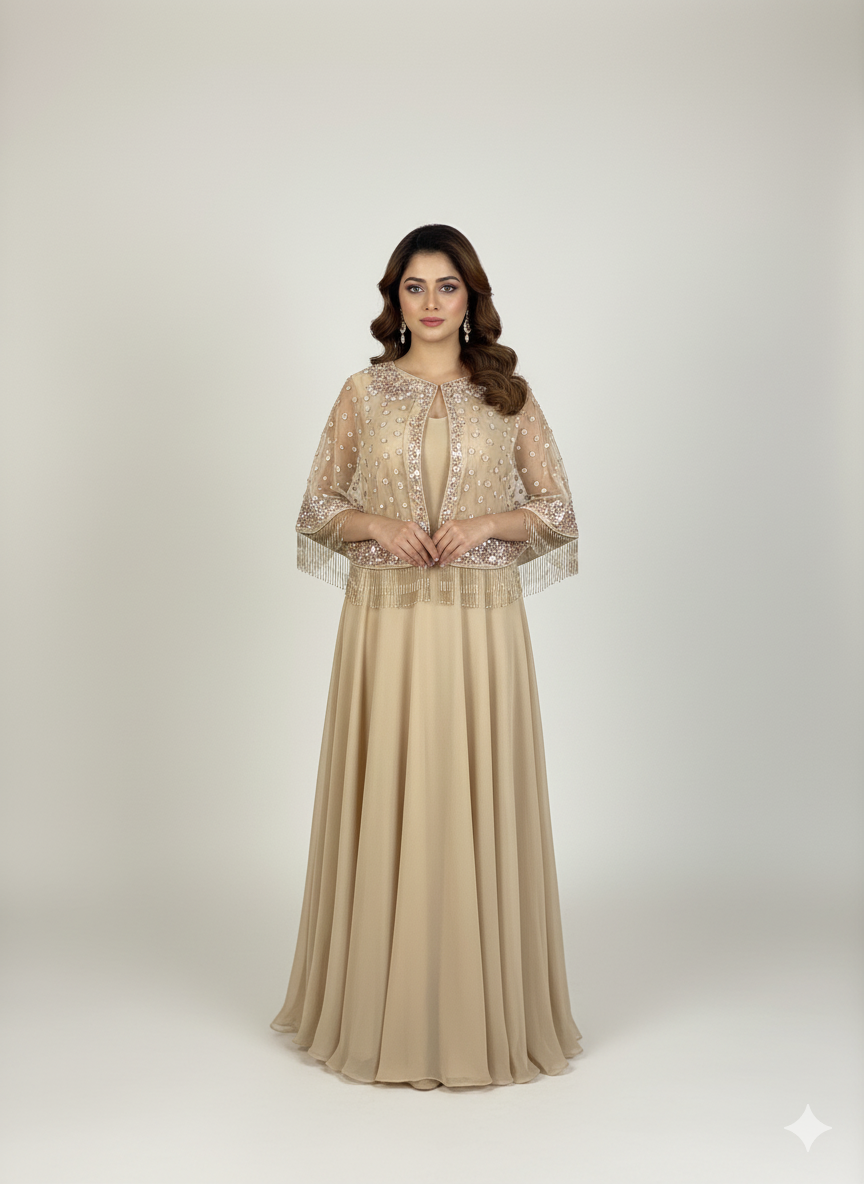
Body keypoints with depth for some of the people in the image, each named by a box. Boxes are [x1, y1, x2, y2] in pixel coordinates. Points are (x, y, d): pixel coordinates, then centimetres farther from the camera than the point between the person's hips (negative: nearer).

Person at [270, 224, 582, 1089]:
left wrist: (487, 522, -11)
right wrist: (376, 522, -11)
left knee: (477, 802, 3)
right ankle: (384, 1012, 18)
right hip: (387, 620, 0)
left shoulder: (509, 394, 6)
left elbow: (557, 507, 6)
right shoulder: (362, 394, 7)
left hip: (481, 621, 0)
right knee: (384, 803, 3)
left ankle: (485, 1011, 18)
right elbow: (317, 505, 8)